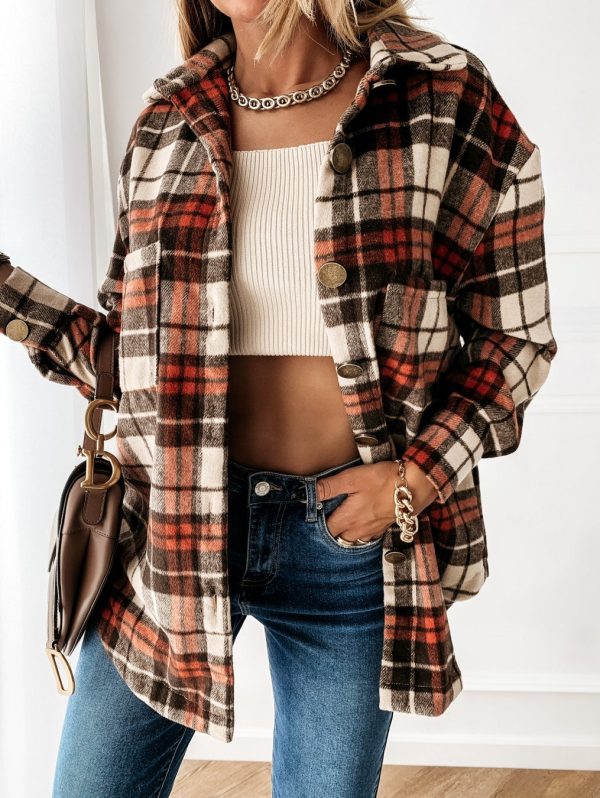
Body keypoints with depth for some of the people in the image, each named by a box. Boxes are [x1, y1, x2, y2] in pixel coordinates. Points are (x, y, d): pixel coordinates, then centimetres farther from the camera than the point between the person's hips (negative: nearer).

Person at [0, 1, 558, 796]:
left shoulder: (446, 99, -6)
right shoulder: (165, 122, 4)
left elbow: (516, 336, 0)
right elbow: (134, 356, 7)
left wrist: (419, 475, -13)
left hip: (353, 533, -2)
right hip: (172, 519, 3)